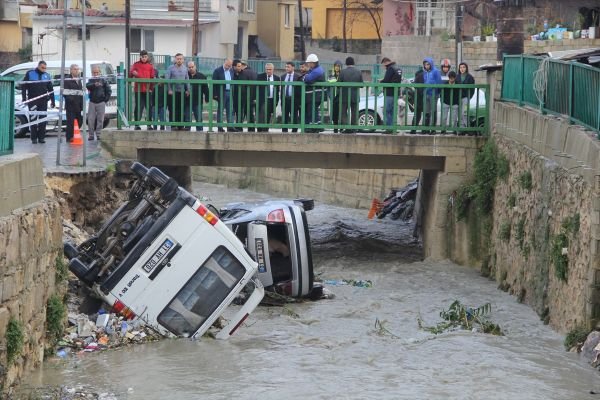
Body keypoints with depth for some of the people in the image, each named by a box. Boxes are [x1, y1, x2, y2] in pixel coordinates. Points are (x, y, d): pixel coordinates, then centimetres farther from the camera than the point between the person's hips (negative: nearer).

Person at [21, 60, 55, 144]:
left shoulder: (47, 75, 9)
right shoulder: (30, 74, 1)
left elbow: (50, 89, 12)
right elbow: (23, 86, 0)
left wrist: (52, 100, 7)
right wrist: (24, 98, -8)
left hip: (43, 101, 2)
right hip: (32, 101, -2)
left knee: (43, 120, 1)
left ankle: (41, 137, 7)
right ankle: (34, 138, 3)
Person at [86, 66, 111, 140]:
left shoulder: (103, 80, 5)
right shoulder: (90, 80, 6)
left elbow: (109, 90, 7)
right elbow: (87, 86, -16)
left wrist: (106, 99, -2)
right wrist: (94, 85, -35)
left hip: (101, 103, -1)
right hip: (92, 102, 1)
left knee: (100, 119, 0)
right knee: (90, 119, -1)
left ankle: (98, 134, 6)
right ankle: (91, 135, 6)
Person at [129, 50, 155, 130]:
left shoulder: (150, 65, 8)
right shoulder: (136, 64, 6)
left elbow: (152, 77, 7)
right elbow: (130, 75, 4)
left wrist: (151, 87, -1)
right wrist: (133, 73, -18)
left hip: (147, 90, 1)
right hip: (138, 89, -1)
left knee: (149, 107, 2)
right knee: (138, 107, -2)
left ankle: (149, 124, 8)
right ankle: (137, 124, 3)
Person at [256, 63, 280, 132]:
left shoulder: (277, 78, 8)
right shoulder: (260, 77, 3)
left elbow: (277, 90, 10)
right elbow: (257, 88, 3)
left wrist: (276, 101, 4)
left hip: (272, 100, 2)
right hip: (262, 100, -2)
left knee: (268, 118, 5)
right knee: (262, 116, -13)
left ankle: (265, 131, 10)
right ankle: (260, 131, -15)